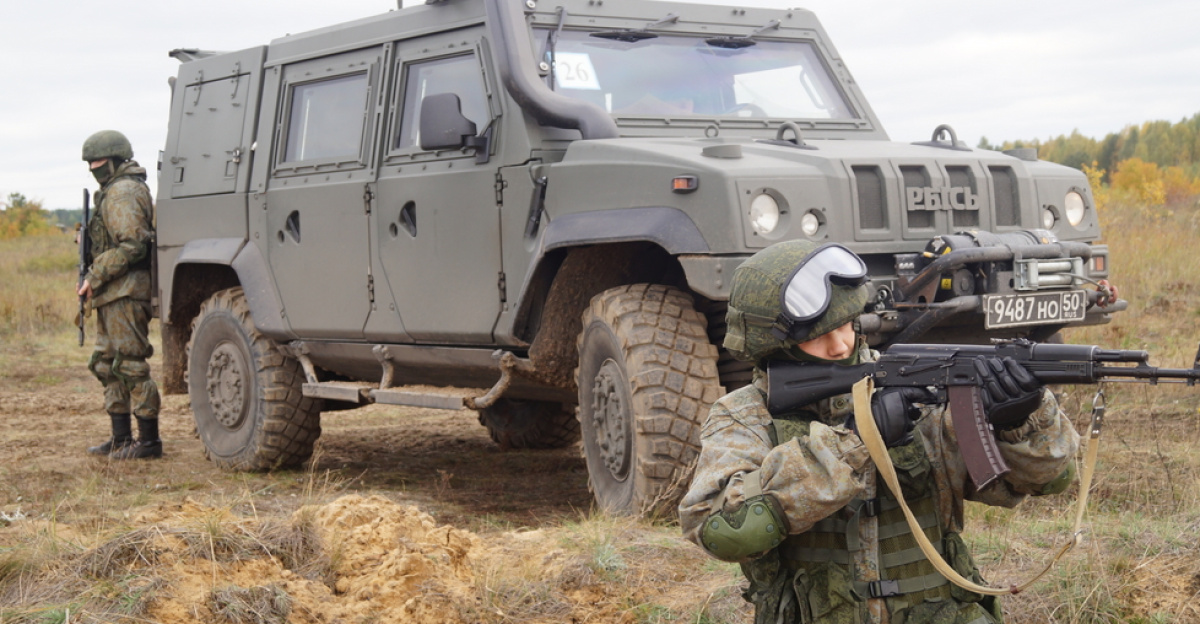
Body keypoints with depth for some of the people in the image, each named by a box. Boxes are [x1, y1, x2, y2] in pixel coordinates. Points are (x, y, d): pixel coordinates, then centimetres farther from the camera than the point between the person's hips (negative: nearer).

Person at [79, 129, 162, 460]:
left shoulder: (123, 192, -12)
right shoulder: (113, 191, 20)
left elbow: (131, 245, -21)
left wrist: (94, 276, -17)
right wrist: (95, 278, 14)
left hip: (125, 292, -11)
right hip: (113, 295, 11)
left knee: (131, 364, -8)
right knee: (107, 364, 14)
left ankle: (149, 440, -5)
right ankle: (121, 438, 18)